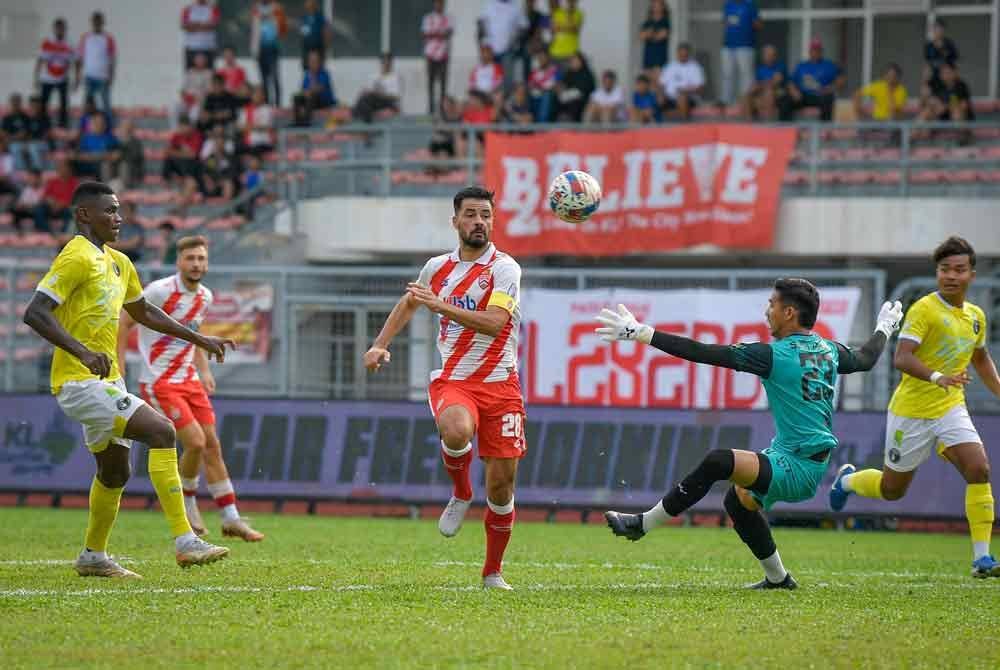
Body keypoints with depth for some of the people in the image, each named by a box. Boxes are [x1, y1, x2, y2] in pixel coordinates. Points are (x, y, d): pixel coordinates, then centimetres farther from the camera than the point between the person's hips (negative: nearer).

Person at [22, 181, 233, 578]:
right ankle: (185, 542, -23)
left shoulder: (118, 262, 16)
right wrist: (82, 352, -34)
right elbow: (35, 313, -23)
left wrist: (199, 339, 28)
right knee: (161, 430, -20)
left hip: (106, 381, 10)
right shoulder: (77, 258, -14)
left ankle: (94, 557, 33)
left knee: (115, 471, 17)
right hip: (80, 382, -10)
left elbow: (143, 312, 31)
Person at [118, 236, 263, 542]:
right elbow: (124, 323, -11)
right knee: (196, 442, -16)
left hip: (189, 381, 7)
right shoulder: (160, 291, -15)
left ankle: (232, 520, 11)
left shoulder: (204, 296, 7)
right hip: (159, 383, -7)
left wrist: (204, 370, 15)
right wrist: (118, 367, -16)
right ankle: (186, 502, 10)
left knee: (212, 446, 4)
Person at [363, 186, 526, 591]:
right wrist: (380, 345, 20)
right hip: (452, 380, 1)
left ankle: (493, 572, 19)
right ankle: (460, 494, -4)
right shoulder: (438, 268, 10)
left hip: (499, 383, -1)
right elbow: (408, 304, 30)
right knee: (456, 432, -36)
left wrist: (442, 305, -23)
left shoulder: (504, 268, -4)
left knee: (501, 484, -1)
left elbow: (494, 322, -20)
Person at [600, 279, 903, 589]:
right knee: (739, 499, 27)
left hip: (798, 470, -10)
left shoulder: (776, 355, -16)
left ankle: (644, 523, -23)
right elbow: (865, 359, 29)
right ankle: (777, 578, 35)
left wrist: (642, 334, -18)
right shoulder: (828, 350, 7)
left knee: (717, 462, -23)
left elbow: (706, 354, -19)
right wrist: (884, 329, 52)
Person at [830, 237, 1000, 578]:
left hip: (951, 408, 5)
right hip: (912, 410, -5)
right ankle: (848, 480, 45)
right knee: (892, 489, 10)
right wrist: (937, 377, -43)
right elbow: (901, 358, -26)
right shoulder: (924, 310, -16)